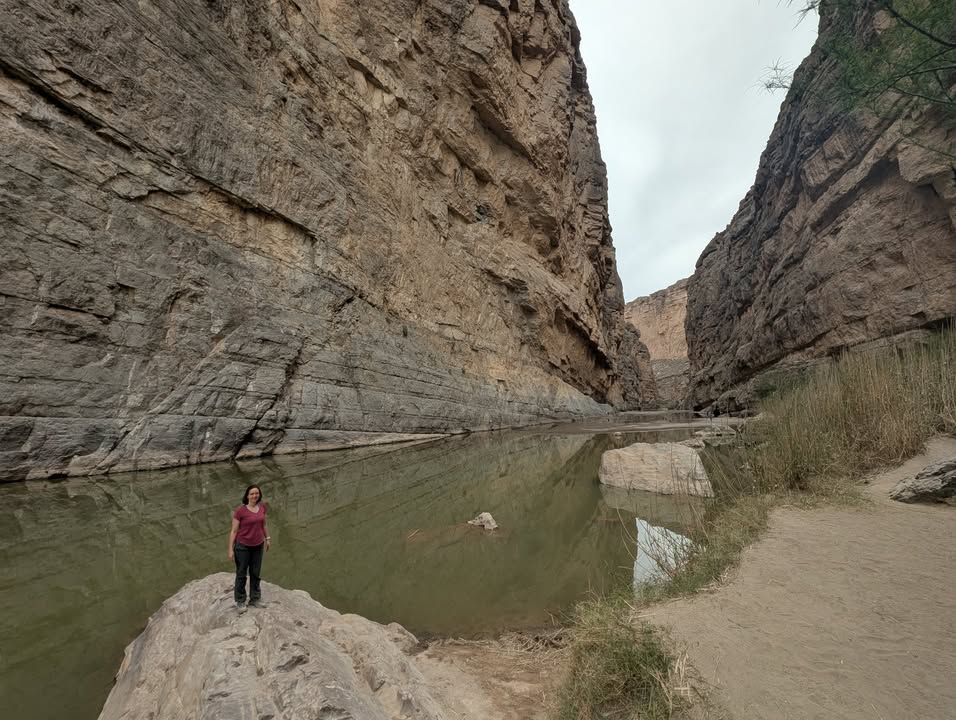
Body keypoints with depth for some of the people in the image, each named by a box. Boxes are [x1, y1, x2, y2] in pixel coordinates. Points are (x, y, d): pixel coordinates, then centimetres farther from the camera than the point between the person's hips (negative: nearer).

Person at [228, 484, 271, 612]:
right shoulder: (240, 511, -19)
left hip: (258, 546, 4)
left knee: (255, 573, 16)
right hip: (243, 546, -4)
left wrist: (267, 539, 15)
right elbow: (234, 531, -12)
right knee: (241, 574, 11)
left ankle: (255, 600, 30)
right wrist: (230, 549, -12)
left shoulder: (262, 506, -5)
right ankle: (240, 602, 27)